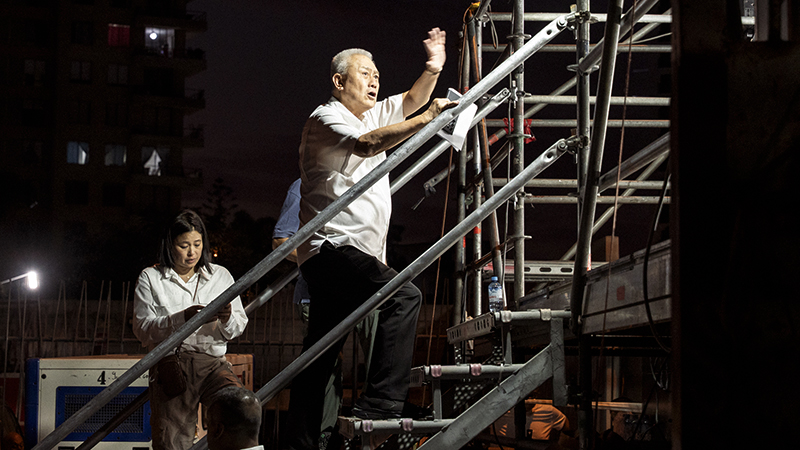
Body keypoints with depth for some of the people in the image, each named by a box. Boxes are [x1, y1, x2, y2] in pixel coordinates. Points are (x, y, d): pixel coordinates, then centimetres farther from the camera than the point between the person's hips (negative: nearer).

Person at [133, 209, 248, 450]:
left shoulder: (221, 276, 17)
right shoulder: (150, 278, 10)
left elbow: (239, 328, 14)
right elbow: (142, 328, -1)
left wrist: (227, 319, -10)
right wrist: (182, 319, -16)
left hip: (211, 362, 1)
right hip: (169, 362, -1)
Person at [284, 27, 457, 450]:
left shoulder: (373, 113, 21)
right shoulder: (325, 118, -6)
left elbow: (411, 100, 15)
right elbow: (366, 145, -24)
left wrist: (432, 70, -6)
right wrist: (426, 119, -27)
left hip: (358, 252, 9)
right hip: (332, 246, -9)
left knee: (318, 361, 8)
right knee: (403, 296, -25)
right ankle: (381, 402, -27)